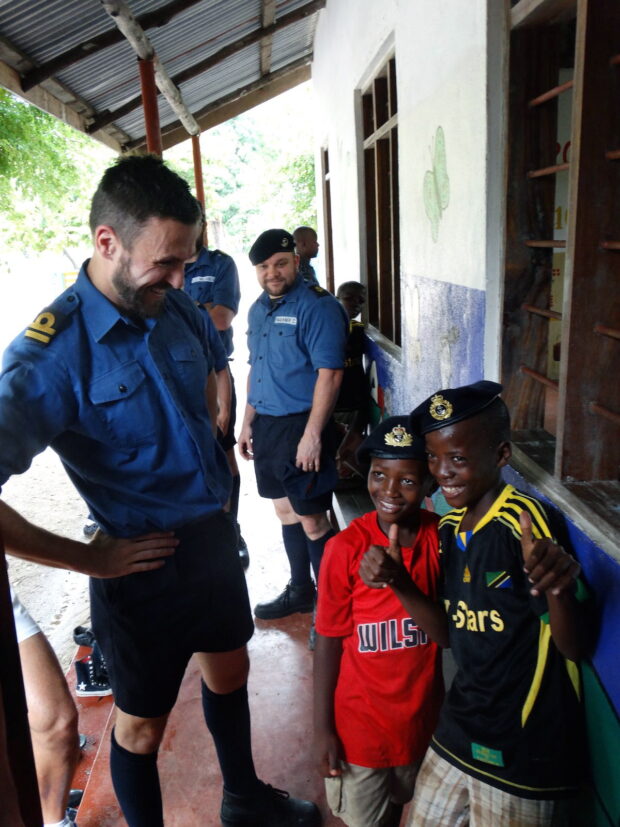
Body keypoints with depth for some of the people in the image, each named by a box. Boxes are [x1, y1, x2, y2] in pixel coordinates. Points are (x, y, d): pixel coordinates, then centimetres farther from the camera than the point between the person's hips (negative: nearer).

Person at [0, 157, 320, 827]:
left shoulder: (179, 310, -3)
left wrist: (208, 468, 8)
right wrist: (89, 559, -21)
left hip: (212, 536, 7)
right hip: (143, 563, -7)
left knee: (229, 672, 27)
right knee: (142, 722, 16)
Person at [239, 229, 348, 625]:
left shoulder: (317, 306, -12)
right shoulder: (258, 309, 13)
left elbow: (329, 373, -19)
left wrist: (312, 434, -22)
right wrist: (248, 422, 18)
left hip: (301, 425, -8)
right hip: (266, 425, 8)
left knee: (311, 519, -2)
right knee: (285, 509, 17)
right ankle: (300, 591, 34)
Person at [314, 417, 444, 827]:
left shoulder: (441, 538, -13)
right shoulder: (346, 548, -22)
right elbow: (329, 641, -11)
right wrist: (323, 728, -6)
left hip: (422, 713, 3)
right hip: (360, 721, -2)